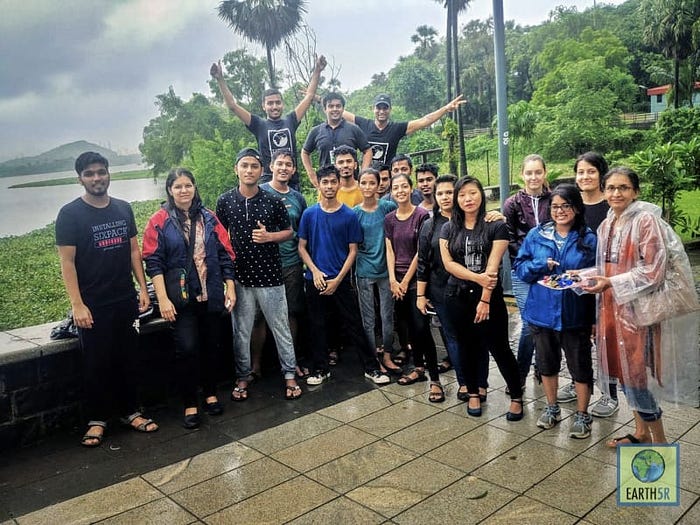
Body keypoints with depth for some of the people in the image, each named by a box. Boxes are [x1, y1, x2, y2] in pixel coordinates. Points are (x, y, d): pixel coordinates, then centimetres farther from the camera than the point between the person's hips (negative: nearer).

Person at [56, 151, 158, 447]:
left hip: (125, 300, 4)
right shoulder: (70, 214, -7)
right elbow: (67, 262, -10)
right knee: (96, 364, 4)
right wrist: (77, 304, -15)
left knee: (128, 359, 11)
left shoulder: (123, 209, 7)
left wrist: (142, 288, 5)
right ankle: (97, 420, 18)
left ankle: (130, 411, 25)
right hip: (93, 306, -4)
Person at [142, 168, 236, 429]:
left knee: (212, 346, 11)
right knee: (187, 349, -8)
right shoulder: (159, 221, -4)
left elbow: (225, 254, 7)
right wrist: (163, 299, -14)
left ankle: (210, 394, 29)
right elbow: (154, 262, -8)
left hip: (211, 296, 3)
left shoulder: (208, 218, 5)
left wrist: (230, 287, 3)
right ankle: (190, 405, 8)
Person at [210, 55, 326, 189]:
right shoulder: (259, 125, 5)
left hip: (293, 181, 3)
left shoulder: (290, 122, 11)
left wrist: (317, 71, 7)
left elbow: (309, 96, 11)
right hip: (268, 182, -3)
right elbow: (232, 105, 0)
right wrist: (220, 79, -6)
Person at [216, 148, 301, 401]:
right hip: (240, 275, 1)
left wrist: (269, 236, -12)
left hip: (270, 275, -1)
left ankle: (290, 374, 20)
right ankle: (242, 376, 26)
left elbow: (289, 231, 8)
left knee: (280, 327, 7)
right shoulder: (225, 200, 2)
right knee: (241, 331, 11)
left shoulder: (273, 201, -1)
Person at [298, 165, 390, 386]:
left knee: (354, 325, 2)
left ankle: (371, 367, 12)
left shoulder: (349, 215, -2)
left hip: (341, 280, -1)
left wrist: (337, 279, -9)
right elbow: (302, 247, 5)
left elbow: (353, 250, -1)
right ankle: (321, 369, 24)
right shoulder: (309, 214, 2)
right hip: (315, 280, 2)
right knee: (318, 326, 10)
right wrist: (315, 271, -9)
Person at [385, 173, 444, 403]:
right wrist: (393, 280, -3)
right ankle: (418, 368, 26)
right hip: (397, 281, 5)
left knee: (421, 327, -11)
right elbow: (390, 251, 7)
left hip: (416, 278, -5)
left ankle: (435, 379, -6)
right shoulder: (389, 219, 8)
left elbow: (420, 252, -9)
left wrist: (406, 281, -9)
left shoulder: (421, 215, -7)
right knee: (410, 326, 12)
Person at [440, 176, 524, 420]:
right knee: (467, 346, 13)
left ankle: (516, 397, 15)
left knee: (499, 348, -1)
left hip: (489, 296, -3)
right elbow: (448, 263, -3)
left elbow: (492, 266, -10)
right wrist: (477, 277, -15)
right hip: (457, 297, 4)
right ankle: (473, 393, 28)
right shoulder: (449, 229, 6)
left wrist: (485, 299, -15)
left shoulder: (496, 226, -4)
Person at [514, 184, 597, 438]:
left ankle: (582, 415, 27)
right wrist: (542, 265, -15)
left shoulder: (588, 239, -4)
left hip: (575, 315, -2)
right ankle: (552, 408, 38)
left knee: (580, 365, 8)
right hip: (541, 312, 3)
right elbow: (520, 269, 1)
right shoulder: (536, 235, 2)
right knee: (546, 363, 18)